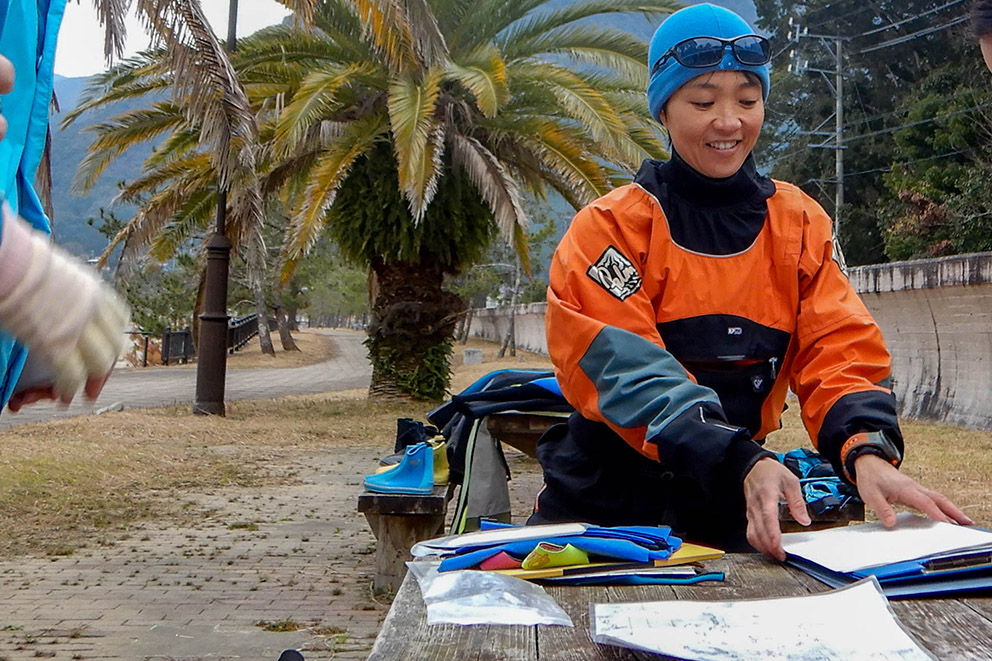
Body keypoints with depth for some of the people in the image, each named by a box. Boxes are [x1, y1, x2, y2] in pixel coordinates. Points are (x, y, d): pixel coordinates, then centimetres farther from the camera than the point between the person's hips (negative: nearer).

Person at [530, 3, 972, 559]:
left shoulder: (800, 224, 6)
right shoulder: (611, 227, -5)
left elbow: (839, 349, -3)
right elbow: (623, 370, -17)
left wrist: (866, 450, -24)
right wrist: (742, 462, -31)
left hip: (732, 514, 3)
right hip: (602, 508, -2)